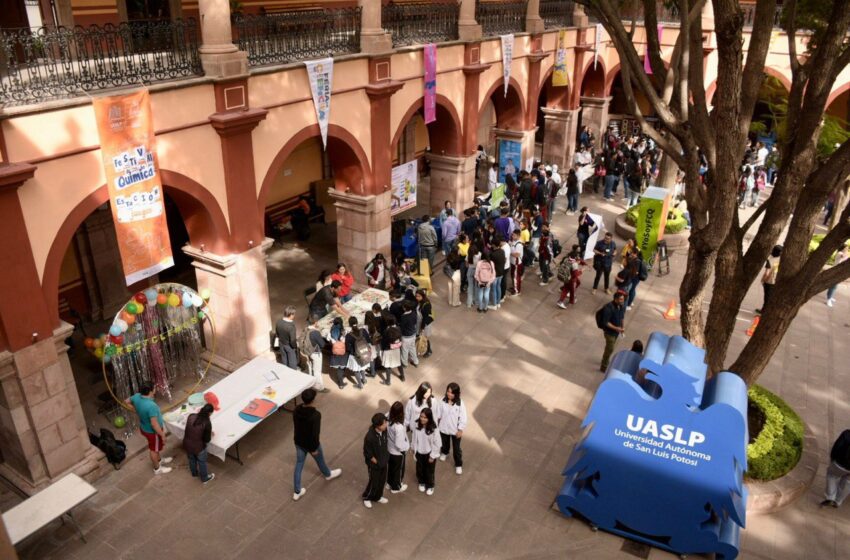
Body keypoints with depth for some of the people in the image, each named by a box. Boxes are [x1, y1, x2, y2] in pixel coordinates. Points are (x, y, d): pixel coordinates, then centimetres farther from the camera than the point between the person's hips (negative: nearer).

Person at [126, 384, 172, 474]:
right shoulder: (151, 406, -41)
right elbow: (154, 424, -35)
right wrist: (162, 435, -23)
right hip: (152, 431, -8)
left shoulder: (137, 397, -16)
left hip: (144, 427, 8)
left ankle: (159, 460, 54)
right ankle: (157, 468, 38)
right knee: (154, 449, 16)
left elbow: (127, 401, 6)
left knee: (154, 447, 31)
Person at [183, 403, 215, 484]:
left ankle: (194, 473, 59)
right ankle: (204, 478, 44)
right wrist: (210, 434, 7)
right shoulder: (207, 423, -24)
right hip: (198, 447, -5)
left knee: (191, 459, 33)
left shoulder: (191, 416, -11)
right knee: (202, 462, 23)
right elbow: (207, 439, -14)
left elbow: (188, 429, 7)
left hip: (187, 444, 5)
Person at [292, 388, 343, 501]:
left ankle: (297, 492, 29)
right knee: (320, 460, 25)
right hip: (310, 443, -5)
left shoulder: (297, 410, -14)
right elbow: (315, 433, -28)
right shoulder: (315, 415, -35)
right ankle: (328, 474, 55)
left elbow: (295, 426, 3)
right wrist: (314, 448, -15)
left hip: (298, 442, 5)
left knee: (299, 465, 18)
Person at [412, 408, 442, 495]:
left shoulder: (434, 429, -29)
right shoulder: (417, 426, -17)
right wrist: (414, 449, 6)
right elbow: (414, 438, -2)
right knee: (420, 469, 23)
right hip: (419, 452, 3)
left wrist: (433, 456, -13)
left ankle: (430, 486, 43)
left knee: (429, 471, 18)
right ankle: (422, 483, 51)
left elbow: (437, 444, -19)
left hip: (429, 453, -3)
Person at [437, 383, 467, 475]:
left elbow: (463, 418, -15)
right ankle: (444, 452, 63)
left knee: (456, 448, 14)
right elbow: (438, 414, -6)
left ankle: (458, 465, 38)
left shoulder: (460, 404, -25)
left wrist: (460, 430, -12)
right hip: (444, 428, 2)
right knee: (444, 443, 29)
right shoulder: (442, 401, -19)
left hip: (455, 430, -2)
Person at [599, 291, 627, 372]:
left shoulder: (622, 306, -7)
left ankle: (605, 362, 44)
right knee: (610, 349, 1)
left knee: (610, 348, 23)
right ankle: (604, 367, 18)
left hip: (616, 330, 7)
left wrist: (621, 327, 4)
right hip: (609, 331, -7)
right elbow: (605, 322, -26)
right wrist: (616, 328, -29)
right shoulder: (609, 307, -30)